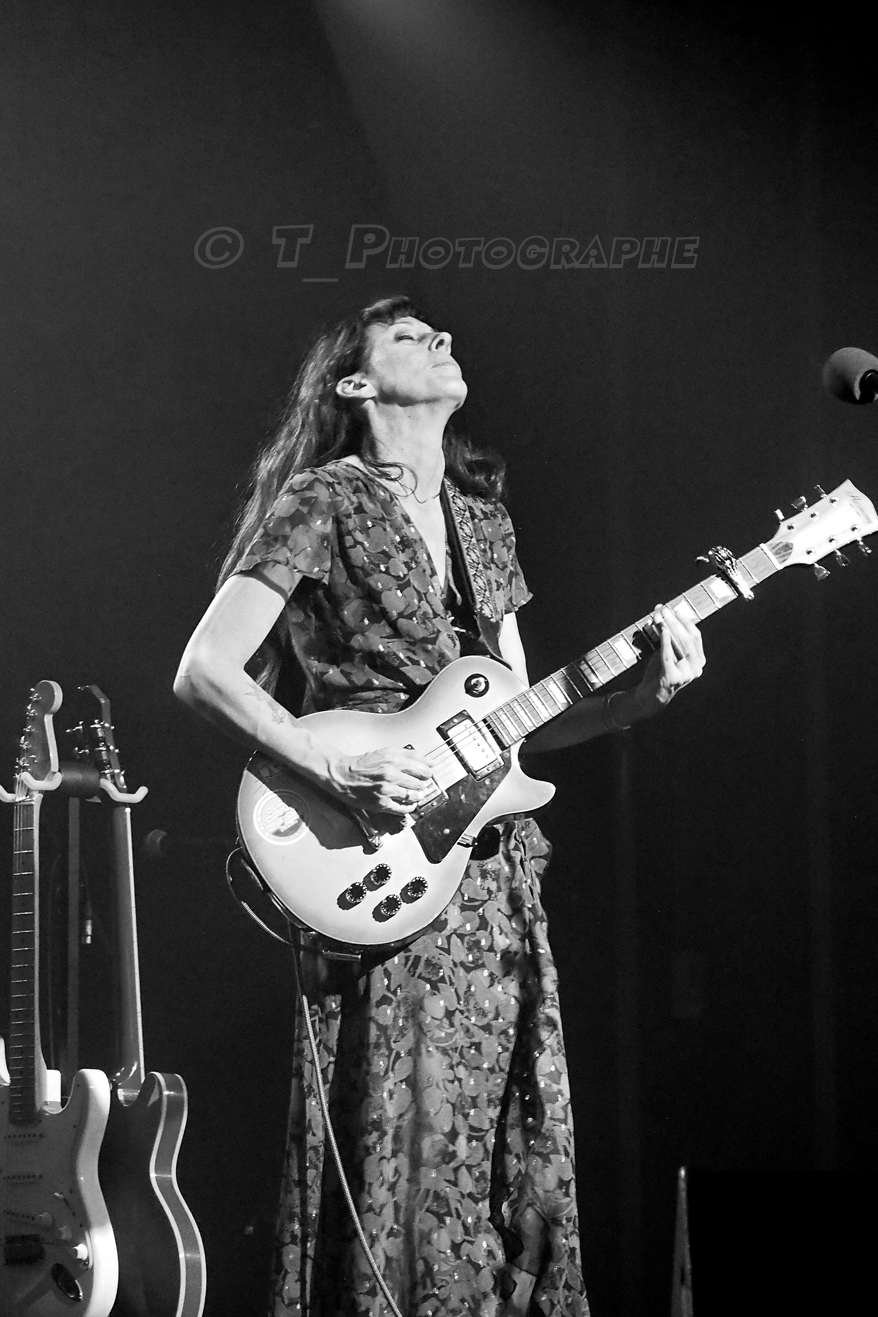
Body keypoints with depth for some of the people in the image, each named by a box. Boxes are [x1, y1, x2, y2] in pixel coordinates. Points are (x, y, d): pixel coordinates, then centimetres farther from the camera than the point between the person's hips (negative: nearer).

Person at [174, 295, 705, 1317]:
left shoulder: (481, 517, 18)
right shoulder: (322, 503, -4)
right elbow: (203, 670, -11)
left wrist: (643, 696, 3)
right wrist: (339, 773, -20)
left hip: (498, 878, 7)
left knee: (517, 1156, 7)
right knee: (404, 1155, -7)